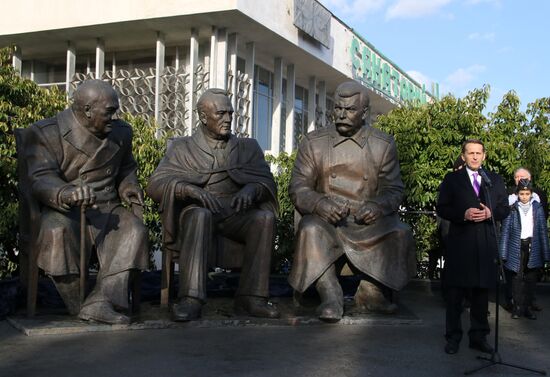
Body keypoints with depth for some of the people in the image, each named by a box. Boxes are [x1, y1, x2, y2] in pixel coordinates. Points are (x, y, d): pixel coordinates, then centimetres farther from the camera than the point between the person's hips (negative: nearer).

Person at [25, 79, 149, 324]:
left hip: (107, 209, 4)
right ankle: (78, 305, -24)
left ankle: (100, 302, -36)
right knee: (58, 231, -37)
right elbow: (40, 179, -16)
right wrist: (66, 194, -38)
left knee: (134, 230, -28)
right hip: (61, 210, -3)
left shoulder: (121, 132, 13)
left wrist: (129, 187, 5)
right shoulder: (45, 133, -4)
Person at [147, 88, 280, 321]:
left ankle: (251, 297, -28)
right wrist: (189, 189, -22)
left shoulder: (248, 148, 19)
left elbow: (267, 182, 6)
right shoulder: (183, 149, 12)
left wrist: (251, 189, -19)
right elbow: (155, 184, -2)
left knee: (265, 217, -29)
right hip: (197, 213, -2)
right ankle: (191, 300, -43)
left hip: (236, 215, 2)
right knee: (200, 215, -37)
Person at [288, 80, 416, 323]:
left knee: (400, 234, -27)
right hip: (326, 220, -1)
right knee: (310, 230, -34)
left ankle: (371, 293, -6)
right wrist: (320, 203, -22)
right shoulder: (313, 143, 5)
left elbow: (393, 189, 5)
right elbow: (298, 188, 0)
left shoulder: (384, 145, 7)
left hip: (368, 221, 1)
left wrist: (378, 206, -20)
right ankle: (330, 296, -22)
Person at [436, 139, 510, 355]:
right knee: (455, 293, 3)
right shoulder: (452, 179, 6)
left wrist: (490, 213, -10)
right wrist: (463, 214, -15)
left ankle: (478, 337, 18)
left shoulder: (495, 180, 13)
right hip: (460, 242, -2)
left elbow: (505, 209, 11)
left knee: (482, 292, 8)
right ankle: (453, 337, 11)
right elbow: (441, 208, 1)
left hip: (486, 244, 2)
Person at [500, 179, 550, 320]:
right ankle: (517, 307, 7)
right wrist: (503, 253, -7)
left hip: (533, 247, 2)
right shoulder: (512, 208, 0)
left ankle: (526, 307, 13)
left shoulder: (537, 207, 5)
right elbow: (505, 231, -1)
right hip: (517, 246, -2)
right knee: (517, 277, -1)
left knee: (531, 279, 4)